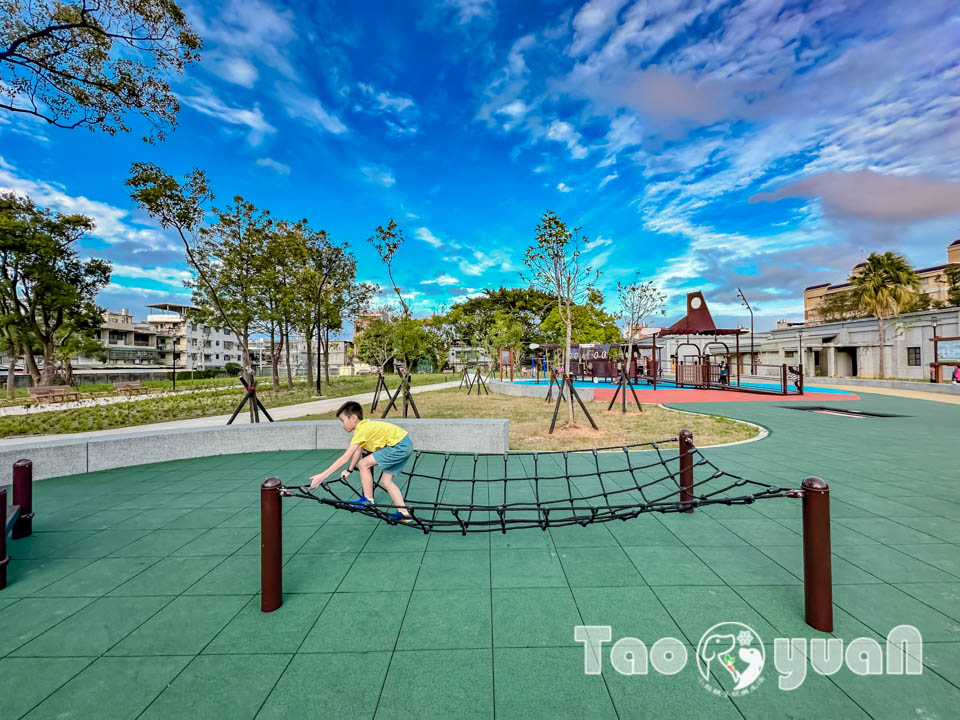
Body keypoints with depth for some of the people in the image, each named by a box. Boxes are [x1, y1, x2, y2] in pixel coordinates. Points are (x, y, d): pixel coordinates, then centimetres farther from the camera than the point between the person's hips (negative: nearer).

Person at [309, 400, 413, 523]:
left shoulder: (362, 430, -14)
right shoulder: (365, 425, 13)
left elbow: (345, 458, -15)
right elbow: (357, 451, 20)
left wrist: (322, 476, -12)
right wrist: (349, 470, 18)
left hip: (398, 445, -10)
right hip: (407, 445, 10)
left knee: (364, 464, -4)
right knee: (385, 481, 13)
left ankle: (368, 501, 7)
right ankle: (403, 513, 15)